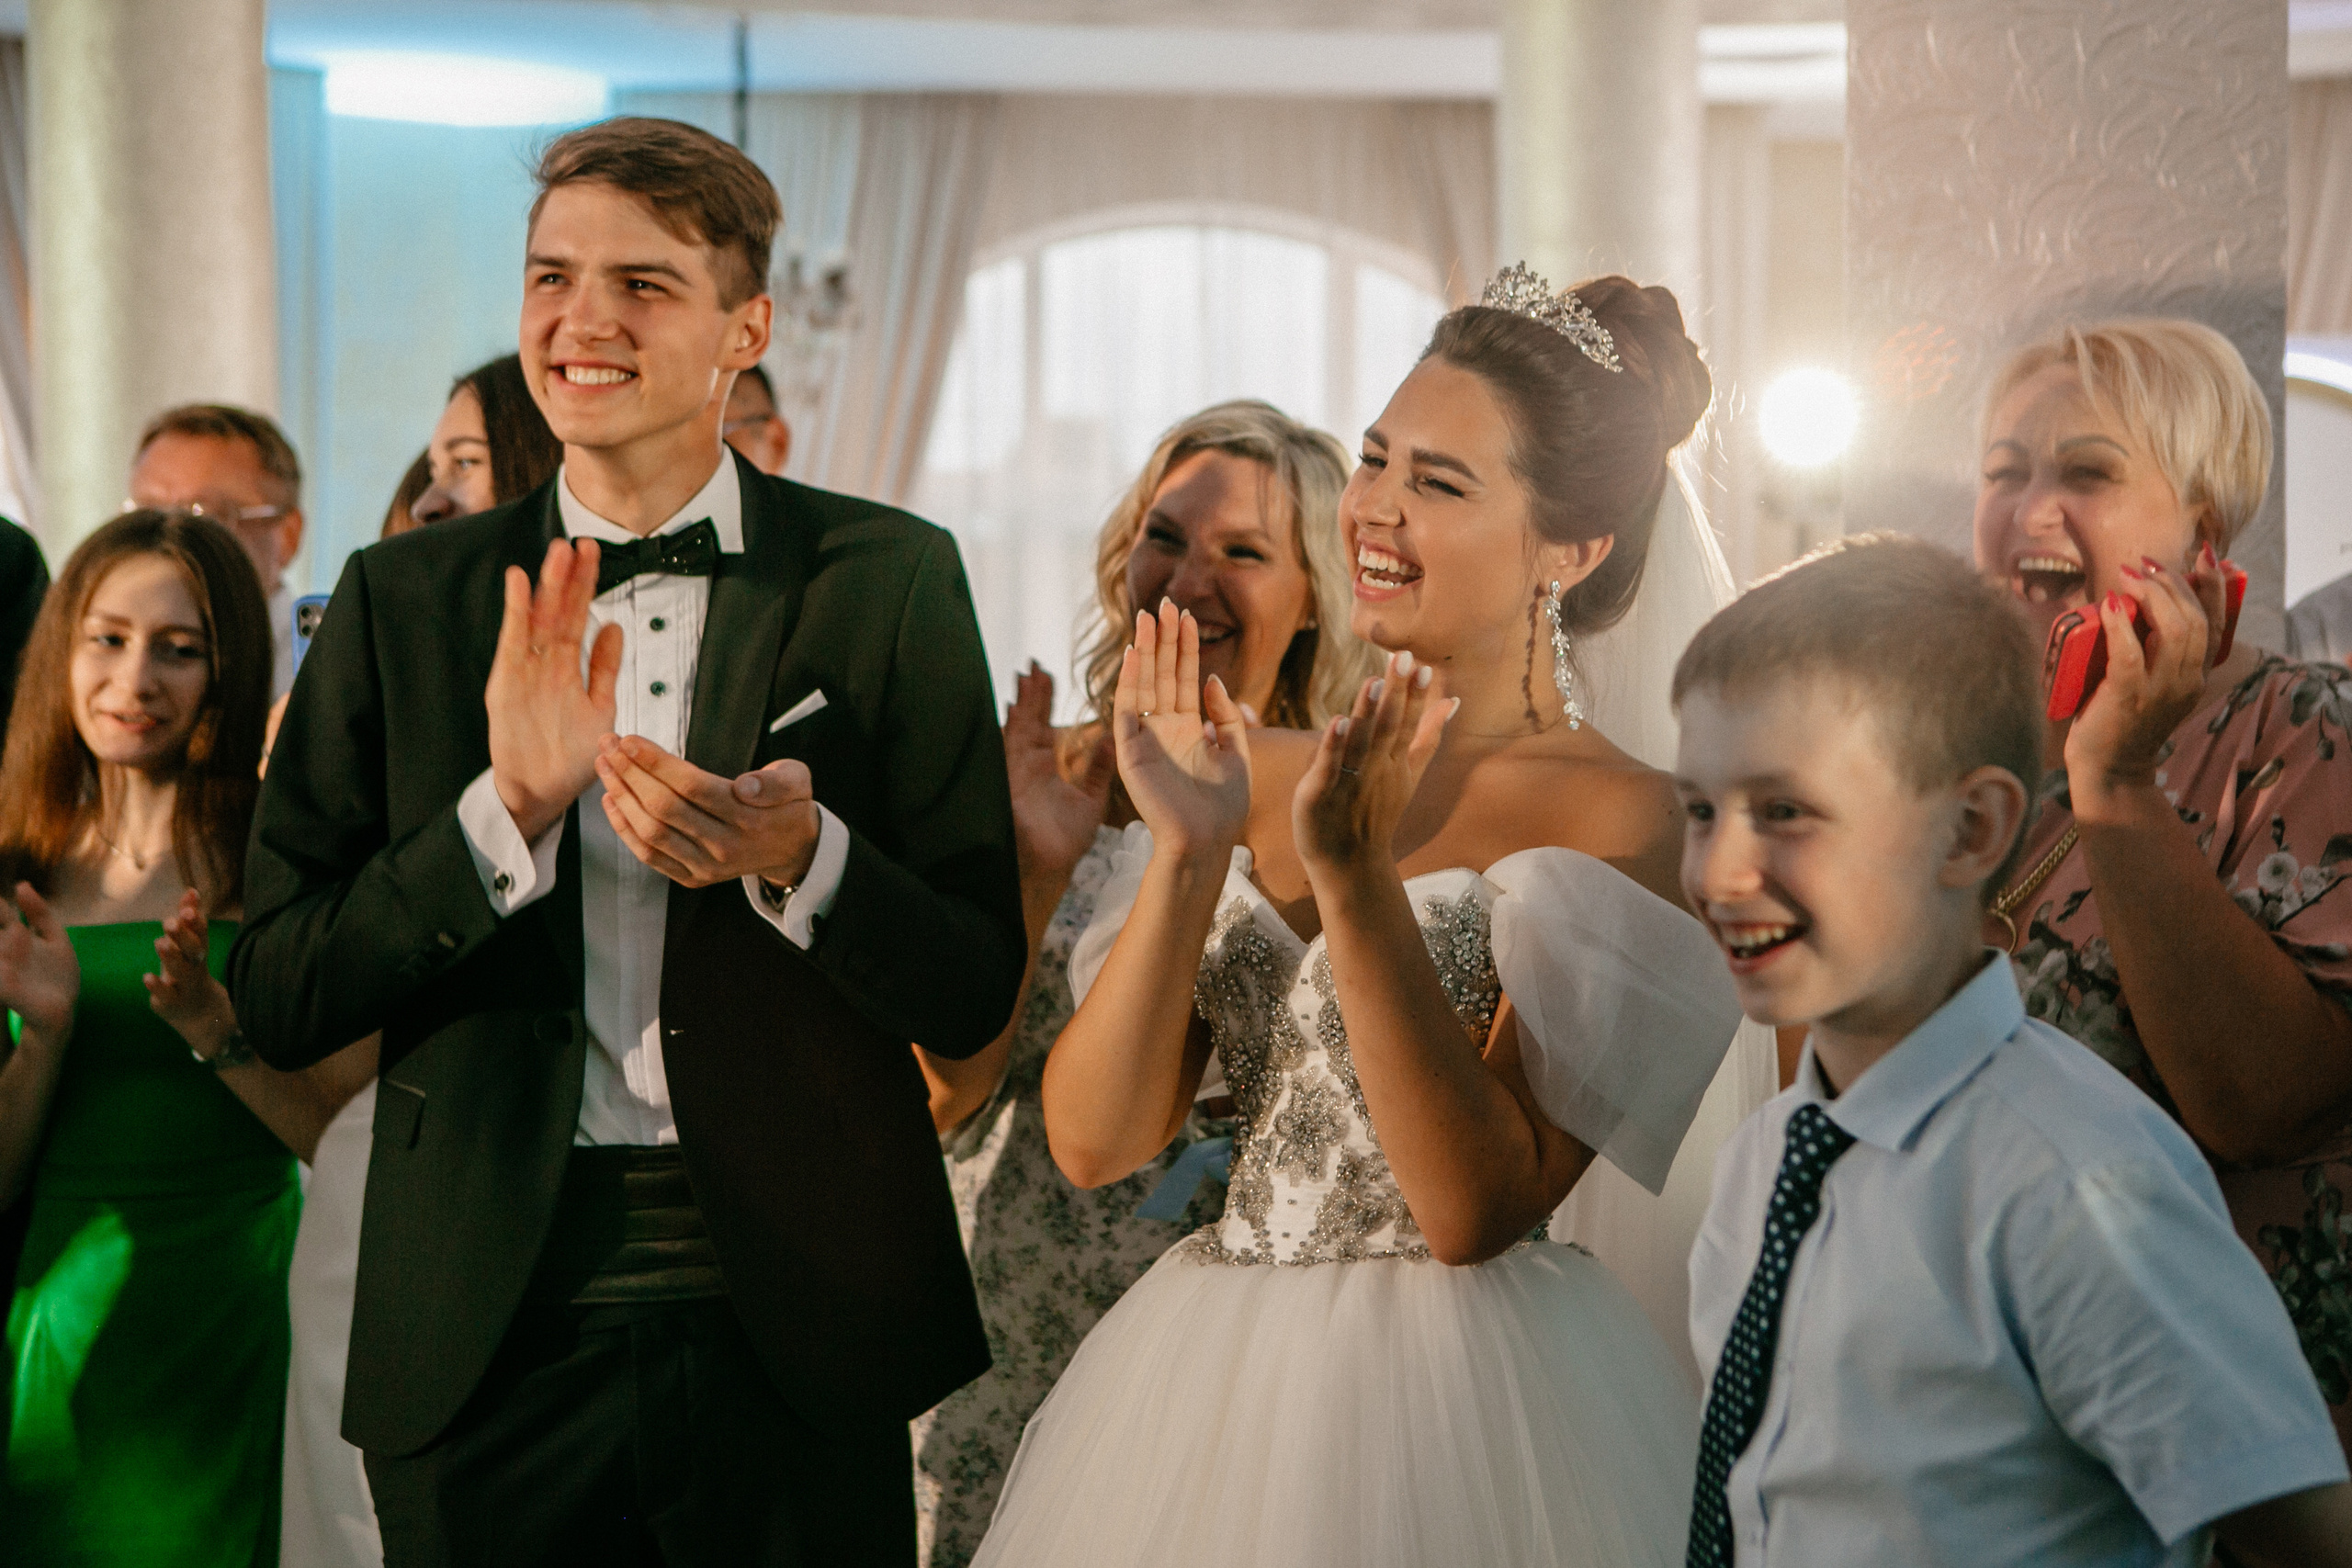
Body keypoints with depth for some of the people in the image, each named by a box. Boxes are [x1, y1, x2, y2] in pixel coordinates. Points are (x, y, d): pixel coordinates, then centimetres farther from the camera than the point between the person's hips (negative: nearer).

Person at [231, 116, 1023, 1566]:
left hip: (796, 1339, -1)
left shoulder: (891, 580, 0)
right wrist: (508, 806, -15)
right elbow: (278, 998, -2)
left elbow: (975, 997, -2)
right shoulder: (405, 601, 4)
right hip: (487, 1339, 1)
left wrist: (798, 857, -20)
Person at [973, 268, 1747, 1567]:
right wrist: (1187, 853, -13)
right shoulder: (1261, 778, 5)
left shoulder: (1612, 817, -10)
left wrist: (1355, 879, -23)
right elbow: (1092, 1139, -2)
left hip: (1457, 1411, -5)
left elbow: (1477, 1208, -18)